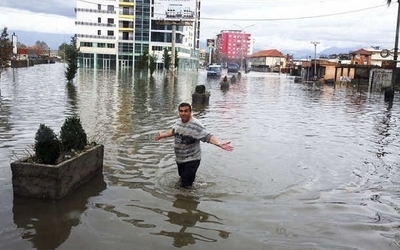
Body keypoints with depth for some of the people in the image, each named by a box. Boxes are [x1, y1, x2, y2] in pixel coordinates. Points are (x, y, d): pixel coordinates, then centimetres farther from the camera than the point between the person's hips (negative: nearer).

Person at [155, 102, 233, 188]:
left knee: (186, 185, -9)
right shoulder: (178, 122, 1)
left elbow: (208, 136, -29)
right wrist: (161, 135, 32)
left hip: (191, 160, -7)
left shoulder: (196, 125, -23)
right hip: (179, 158, 8)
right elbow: (173, 131, 21)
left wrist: (220, 144, -44)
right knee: (182, 179, 27)